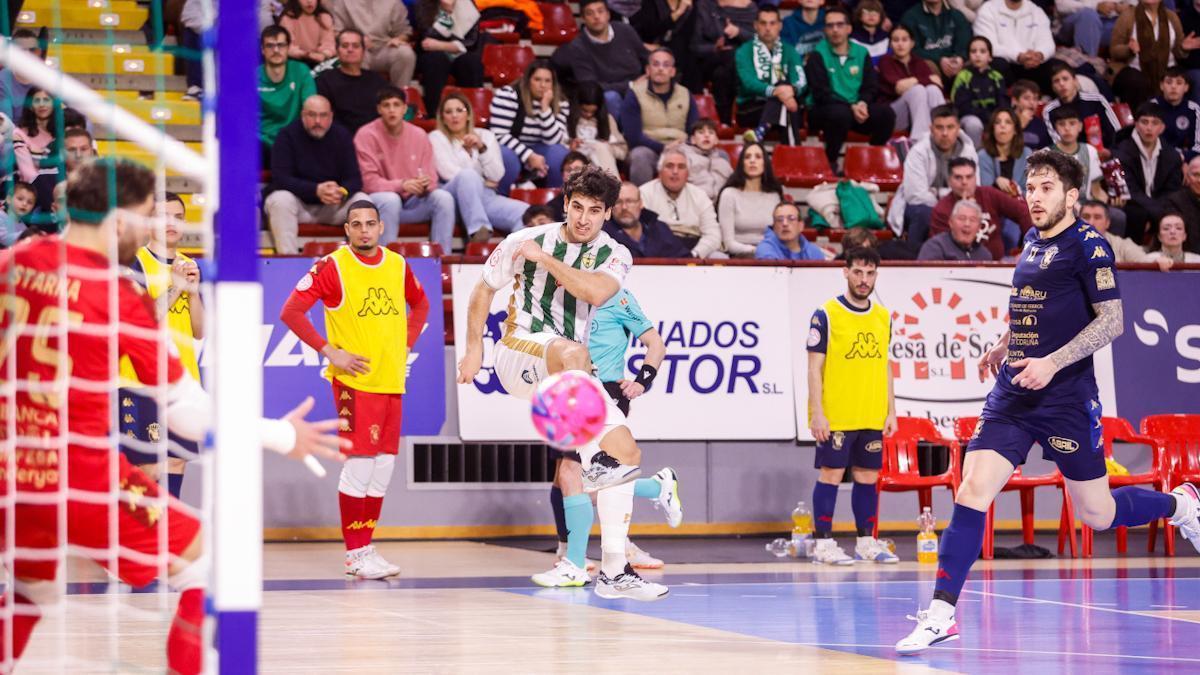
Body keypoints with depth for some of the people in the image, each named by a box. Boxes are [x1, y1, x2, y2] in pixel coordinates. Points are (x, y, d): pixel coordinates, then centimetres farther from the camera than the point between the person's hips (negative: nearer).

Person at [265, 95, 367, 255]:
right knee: (281, 200, -34)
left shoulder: (342, 136, 0)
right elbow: (280, 179, -18)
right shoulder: (287, 135, -9)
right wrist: (316, 190, -32)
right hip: (298, 201, -2)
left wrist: (342, 192, -31)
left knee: (363, 201, -22)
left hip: (333, 205, 3)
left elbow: (355, 179, -5)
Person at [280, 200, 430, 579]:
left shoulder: (397, 265, 9)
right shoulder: (332, 267, -8)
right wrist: (330, 352, -14)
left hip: (392, 379, 6)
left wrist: (407, 343, 13)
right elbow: (291, 312, -11)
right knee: (360, 461, -8)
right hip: (354, 381, -6)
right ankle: (355, 553, -1)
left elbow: (420, 304, 27)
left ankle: (365, 548, 16)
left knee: (384, 464, 7)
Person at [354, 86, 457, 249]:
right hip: (379, 200, -4)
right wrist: (401, 185, -29)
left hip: (413, 201, 4)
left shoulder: (419, 135, 3)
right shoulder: (366, 135, -9)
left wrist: (426, 183, -22)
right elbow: (369, 181, -14)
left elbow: (431, 175, 5)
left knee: (443, 198, -21)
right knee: (390, 200, -36)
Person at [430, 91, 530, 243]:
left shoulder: (485, 136, 19)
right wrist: (482, 181, 1)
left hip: (485, 196, 3)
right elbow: (448, 172, -4)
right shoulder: (437, 138, 11)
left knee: (525, 213, -26)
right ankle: (479, 230, -44)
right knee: (468, 175, -38)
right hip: (453, 195, -3)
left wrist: (482, 148, -6)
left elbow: (497, 175, 7)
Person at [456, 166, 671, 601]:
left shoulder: (615, 256, 2)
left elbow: (595, 292, -21)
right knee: (570, 351, -41)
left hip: (573, 379, 5)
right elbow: (484, 290, 10)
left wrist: (545, 258, -19)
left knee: (627, 453, -5)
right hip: (520, 351, -4)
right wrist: (473, 349, 6)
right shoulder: (526, 241, -3)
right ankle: (592, 457, -40)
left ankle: (614, 571, 0)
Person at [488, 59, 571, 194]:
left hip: (537, 152, 3)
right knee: (508, 158, -38)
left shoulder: (560, 104, -7)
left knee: (560, 154, -27)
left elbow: (553, 141, -18)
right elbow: (500, 135, -22)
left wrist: (545, 108, -27)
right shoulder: (507, 95, -18)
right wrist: (529, 156, -29)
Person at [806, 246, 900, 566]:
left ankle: (866, 542, 14)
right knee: (831, 474, -3)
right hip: (835, 418, -5)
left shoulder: (883, 317, 11)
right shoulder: (826, 315, -5)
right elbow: (815, 367, -7)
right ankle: (824, 544, 1)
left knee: (868, 476, 7)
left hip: (872, 418, 5)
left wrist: (891, 410, 12)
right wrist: (817, 413, -12)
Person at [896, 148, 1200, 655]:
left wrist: (1052, 363, -22)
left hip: (1066, 399, -6)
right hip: (1011, 396, 6)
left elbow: (1111, 321, -15)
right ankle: (941, 614, -8)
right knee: (971, 494, -9)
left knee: (1096, 513, 7)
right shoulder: (1031, 242, 12)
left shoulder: (1087, 245, -10)